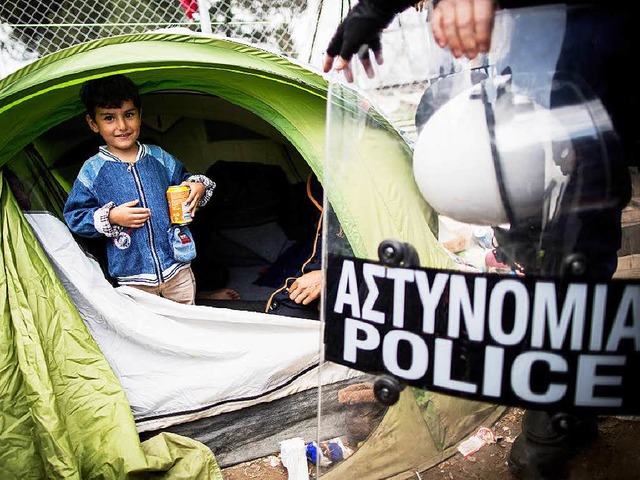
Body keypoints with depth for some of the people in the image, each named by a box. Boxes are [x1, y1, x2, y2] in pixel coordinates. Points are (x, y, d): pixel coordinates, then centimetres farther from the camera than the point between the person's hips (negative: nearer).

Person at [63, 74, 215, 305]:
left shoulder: (160, 158, 3)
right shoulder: (92, 170, -3)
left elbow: (183, 182, 17)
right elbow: (74, 217, 1)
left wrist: (198, 187, -6)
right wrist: (110, 218, -14)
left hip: (178, 269, 2)